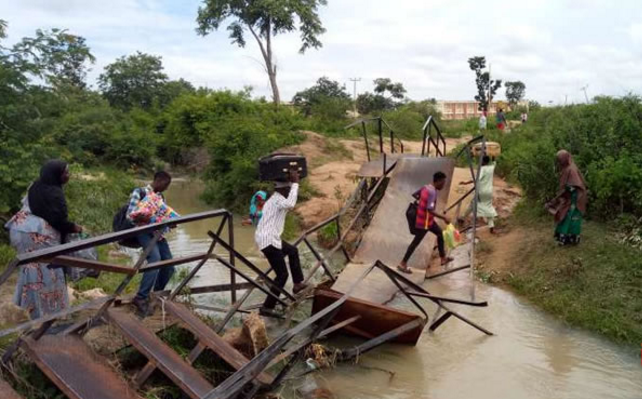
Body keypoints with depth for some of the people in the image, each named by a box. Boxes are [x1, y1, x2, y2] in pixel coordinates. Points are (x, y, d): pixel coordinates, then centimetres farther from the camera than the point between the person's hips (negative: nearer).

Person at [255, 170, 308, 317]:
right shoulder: (278, 200, -16)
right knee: (282, 274, -4)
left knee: (292, 251, 30)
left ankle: (298, 283, 35)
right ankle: (267, 307, -1)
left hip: (270, 239, 11)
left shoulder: (275, 199, 16)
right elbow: (290, 204, -38)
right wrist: (295, 183, -32)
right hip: (268, 241, -11)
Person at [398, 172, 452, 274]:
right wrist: (444, 218, -28)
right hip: (425, 222, -10)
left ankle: (443, 258, 35)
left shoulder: (426, 187, -1)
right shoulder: (432, 192, -28)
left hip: (428, 220, 10)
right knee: (416, 242, 1)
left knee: (440, 233, 22)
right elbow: (430, 210, -33)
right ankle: (403, 264, 11)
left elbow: (414, 194, 13)